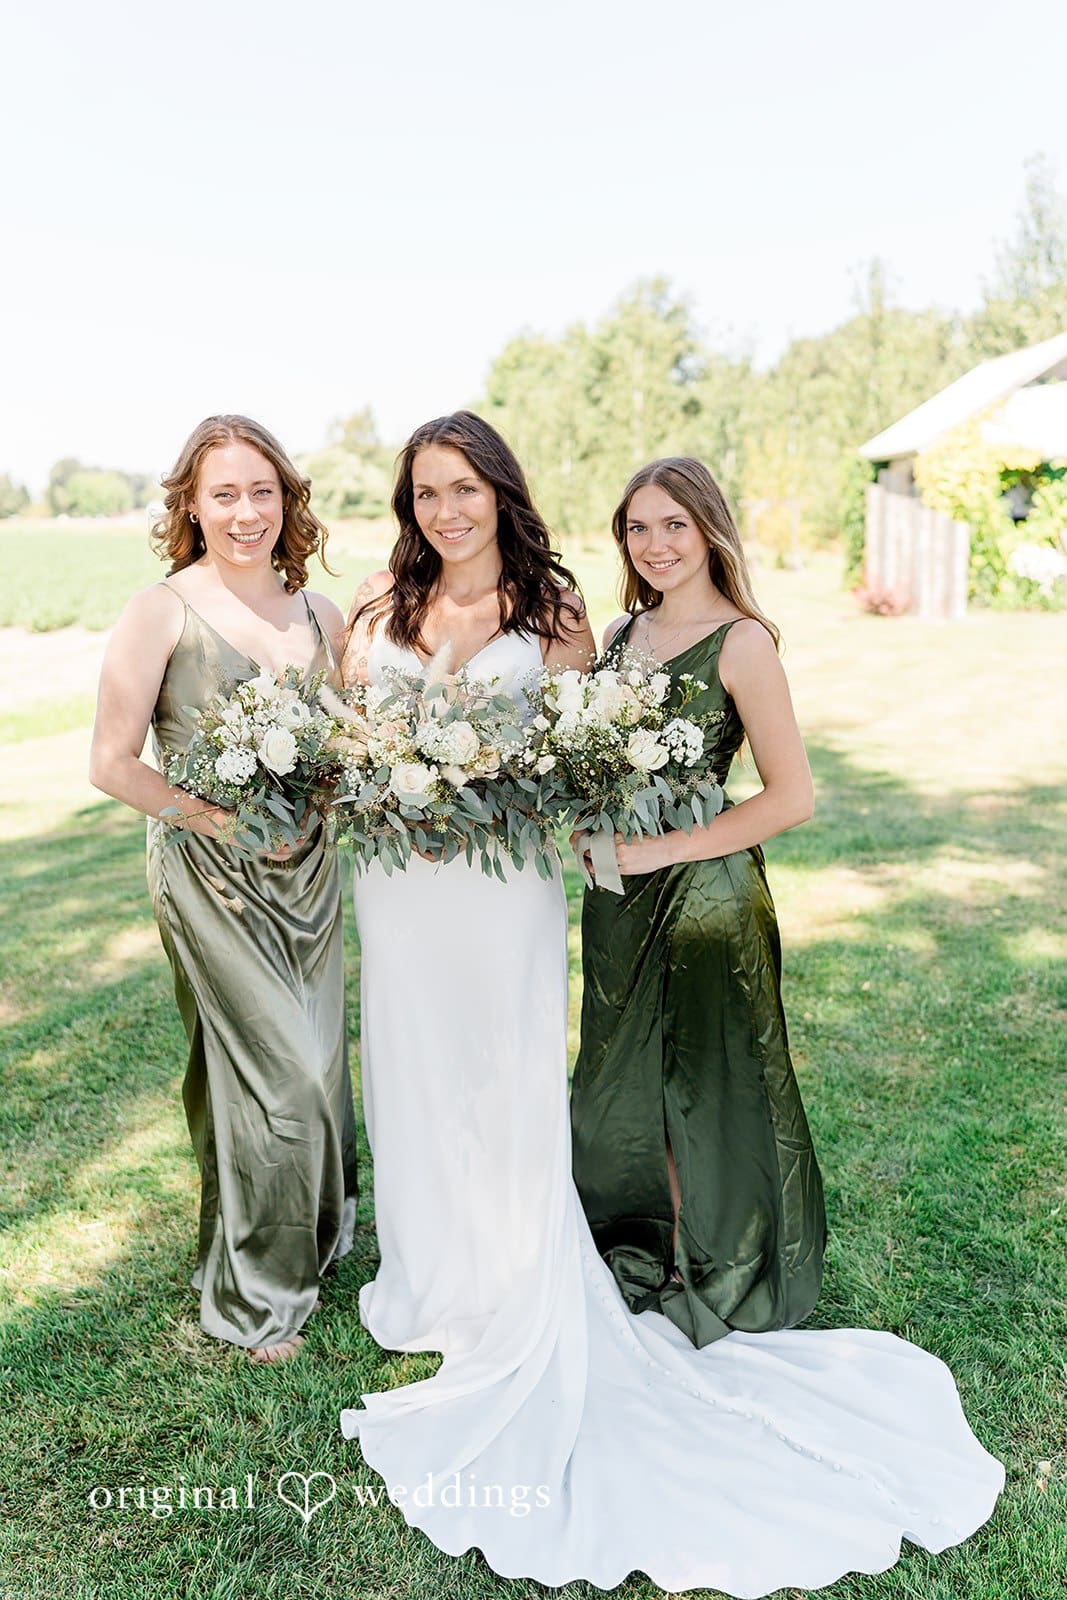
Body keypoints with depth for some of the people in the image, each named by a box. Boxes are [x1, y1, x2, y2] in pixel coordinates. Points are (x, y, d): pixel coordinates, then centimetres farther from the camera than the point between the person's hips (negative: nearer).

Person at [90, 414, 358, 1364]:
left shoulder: (320, 614, 6)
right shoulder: (163, 612, -9)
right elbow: (113, 764, -9)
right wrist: (221, 819, -17)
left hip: (309, 868, 5)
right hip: (212, 877, -5)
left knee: (317, 1062, 15)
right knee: (274, 1075, -1)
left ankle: (317, 1242, 39)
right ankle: (254, 1297, 21)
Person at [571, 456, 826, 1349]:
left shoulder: (740, 642, -13)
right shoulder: (621, 635, 7)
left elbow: (794, 796, -17)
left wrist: (668, 848, -17)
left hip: (705, 896, -6)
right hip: (621, 894, 7)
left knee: (704, 1088, 9)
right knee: (627, 1082, 18)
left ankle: (713, 1284, 32)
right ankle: (645, 1263, 41)